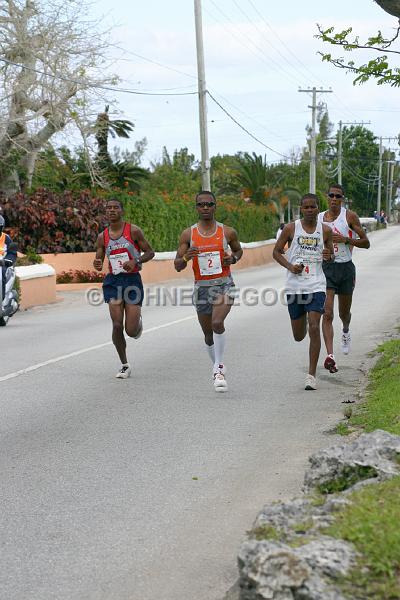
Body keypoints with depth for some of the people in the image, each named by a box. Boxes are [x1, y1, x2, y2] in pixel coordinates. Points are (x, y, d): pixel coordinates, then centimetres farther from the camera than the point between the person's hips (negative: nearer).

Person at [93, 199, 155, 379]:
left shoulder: (133, 231, -3)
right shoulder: (103, 237, 6)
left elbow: (150, 252, 1)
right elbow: (98, 261, 13)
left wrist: (136, 261, -17)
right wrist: (97, 265, -12)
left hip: (132, 280, -2)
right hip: (113, 281, 2)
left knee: (131, 331, -6)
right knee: (117, 325, -7)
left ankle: (138, 322, 34)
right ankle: (124, 365, 9)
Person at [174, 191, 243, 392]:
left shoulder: (227, 232, -2)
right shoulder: (188, 234, -2)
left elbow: (238, 250, 17)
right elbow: (177, 266, -1)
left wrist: (233, 258, -6)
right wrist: (186, 257, -23)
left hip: (224, 285, -2)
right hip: (201, 287, 2)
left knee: (217, 323, -25)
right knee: (208, 334, 13)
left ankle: (219, 368, -12)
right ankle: (217, 368, 35)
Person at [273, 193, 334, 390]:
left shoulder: (325, 230, 3)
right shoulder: (290, 228, 0)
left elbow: (332, 255, 15)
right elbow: (276, 251, 7)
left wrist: (329, 256, -10)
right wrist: (290, 266, -10)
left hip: (316, 286, -1)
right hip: (294, 286, 1)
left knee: (314, 328, -16)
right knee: (298, 336, 9)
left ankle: (312, 375, -8)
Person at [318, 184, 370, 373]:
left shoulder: (349, 216, -4)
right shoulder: (318, 218, 4)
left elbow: (366, 243, -4)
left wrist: (346, 240, -17)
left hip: (345, 267, 0)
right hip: (326, 267, 0)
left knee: (344, 312, 17)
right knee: (327, 314, -13)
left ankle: (346, 331, 53)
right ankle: (330, 356, -19)